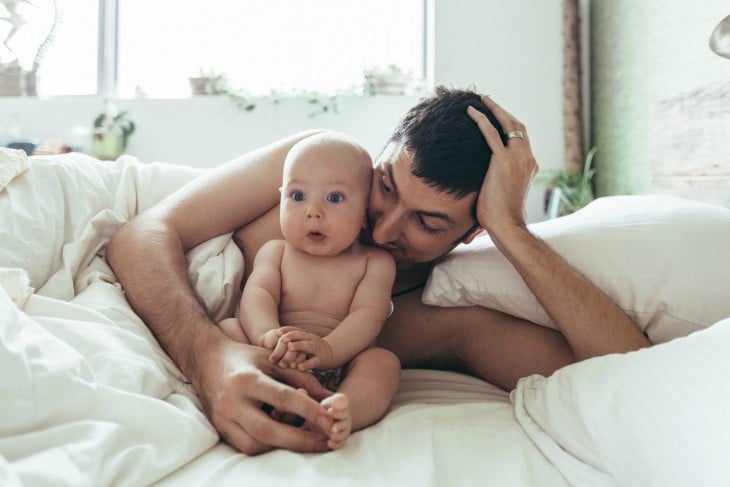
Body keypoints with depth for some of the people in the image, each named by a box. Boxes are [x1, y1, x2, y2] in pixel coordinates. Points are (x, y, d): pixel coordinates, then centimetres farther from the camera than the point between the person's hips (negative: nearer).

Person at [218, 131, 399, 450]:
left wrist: (327, 348, -30)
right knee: (227, 328, -19)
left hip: (340, 368, -1)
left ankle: (340, 411, -54)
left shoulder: (375, 262, 7)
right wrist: (267, 334, -31)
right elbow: (257, 295, -6)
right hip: (273, 365, 1)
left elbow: (367, 316, -8)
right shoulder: (275, 252, 13)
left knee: (384, 361, -25)